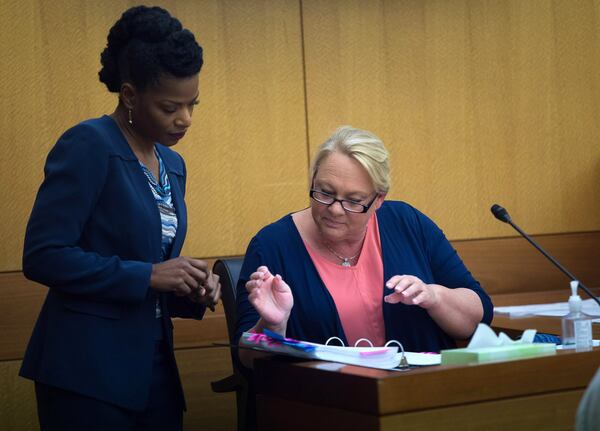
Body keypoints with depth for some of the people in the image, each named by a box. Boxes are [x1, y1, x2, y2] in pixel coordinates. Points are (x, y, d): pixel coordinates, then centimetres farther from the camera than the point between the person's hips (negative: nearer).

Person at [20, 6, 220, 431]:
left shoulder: (173, 165, 13)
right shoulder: (88, 146, -11)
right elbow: (42, 255, -18)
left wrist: (192, 291, 0)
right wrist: (148, 275, -20)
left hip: (153, 369, 7)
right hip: (88, 374, -7)